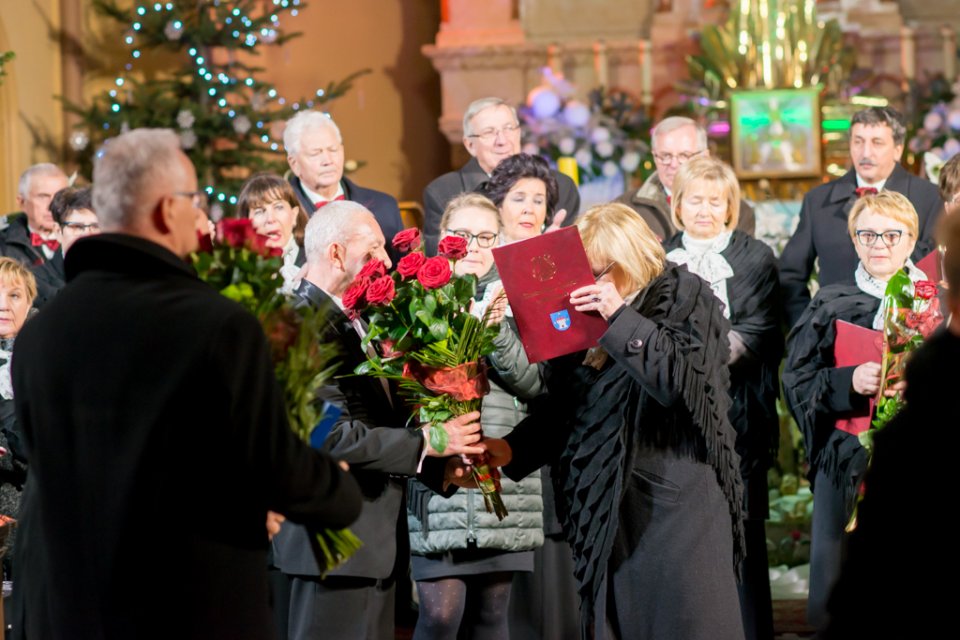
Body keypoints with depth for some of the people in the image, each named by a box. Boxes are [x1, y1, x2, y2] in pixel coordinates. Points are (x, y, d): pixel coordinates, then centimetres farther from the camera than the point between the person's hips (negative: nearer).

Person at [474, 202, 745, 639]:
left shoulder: (687, 298, -3)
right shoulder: (586, 314, 13)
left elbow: (683, 381, -19)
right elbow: (564, 410, 16)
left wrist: (621, 318, -19)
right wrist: (512, 448, 1)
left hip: (677, 501, -5)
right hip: (606, 507, 6)